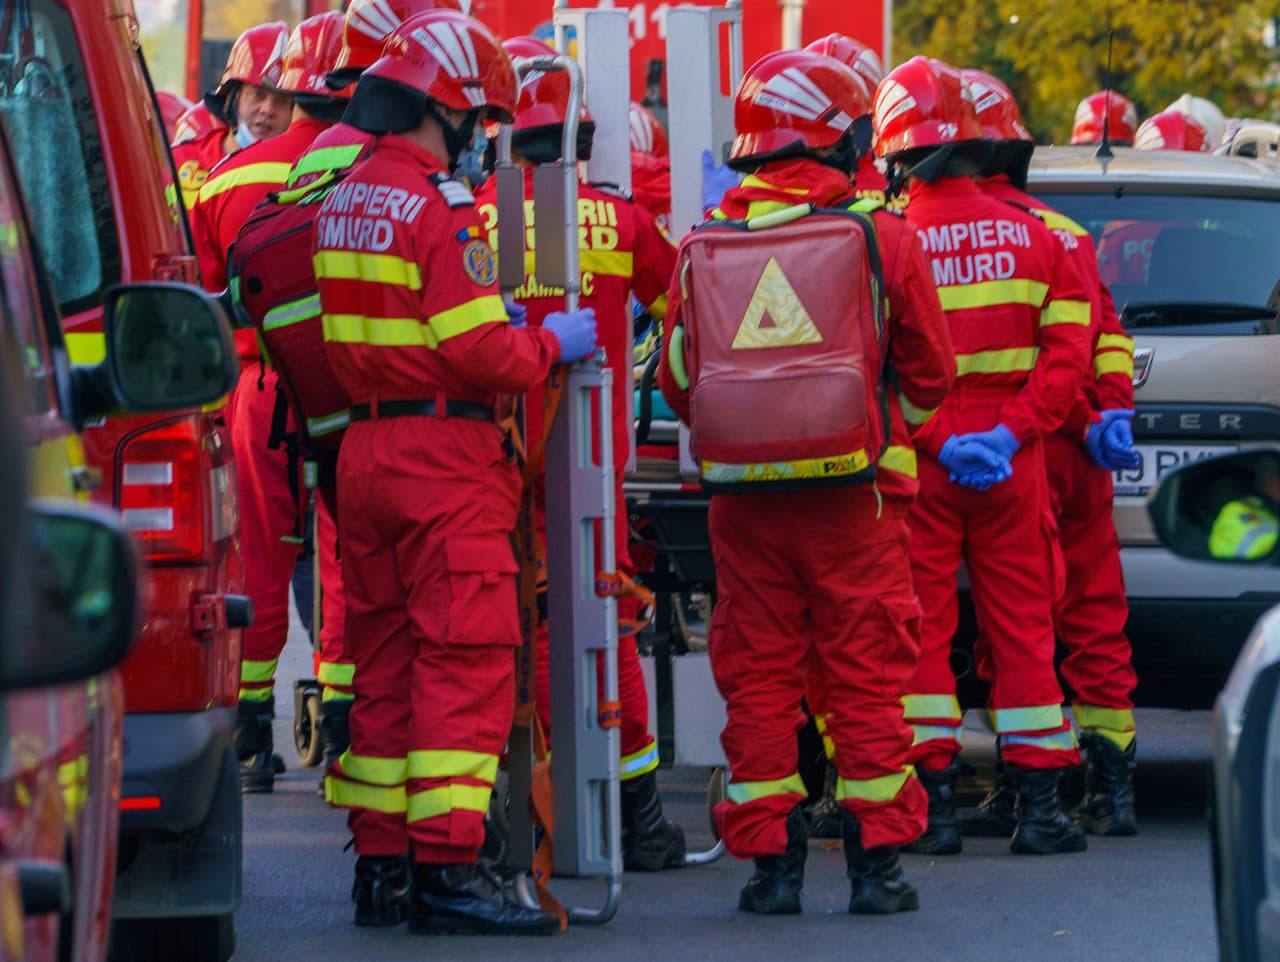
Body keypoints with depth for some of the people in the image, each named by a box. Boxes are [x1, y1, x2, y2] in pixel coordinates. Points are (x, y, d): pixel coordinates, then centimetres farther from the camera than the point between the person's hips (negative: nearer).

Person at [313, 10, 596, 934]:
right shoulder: (442, 206, -15)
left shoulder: (345, 201, 12)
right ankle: (446, 867, -13)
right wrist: (553, 345, -2)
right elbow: (478, 351, -20)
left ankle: (382, 863, 16)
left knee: (387, 659, 13)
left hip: (364, 450, 9)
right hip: (445, 459, -9)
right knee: (466, 661, -8)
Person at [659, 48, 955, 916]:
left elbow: (678, 384, 11)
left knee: (759, 677, 8)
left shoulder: (704, 249, 3)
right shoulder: (882, 237, -3)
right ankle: (877, 859, 4)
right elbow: (930, 373, 7)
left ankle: (770, 861, 7)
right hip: (852, 492, -2)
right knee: (867, 676, 5)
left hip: (741, 498, 2)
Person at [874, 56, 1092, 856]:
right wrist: (1011, 432, -6)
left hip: (918, 465, -2)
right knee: (1023, 627, 8)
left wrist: (936, 440, -8)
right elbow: (1067, 350, -2)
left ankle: (936, 801, 0)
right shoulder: (1034, 236, 3)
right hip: (1013, 462, 2)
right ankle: (1039, 804, 7)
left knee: (921, 630, 4)